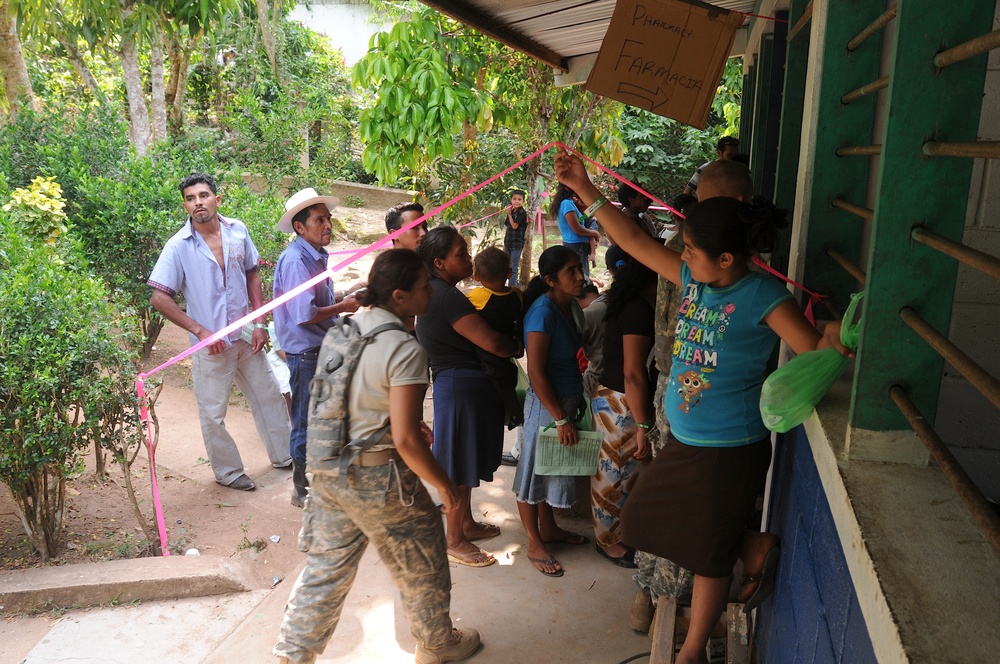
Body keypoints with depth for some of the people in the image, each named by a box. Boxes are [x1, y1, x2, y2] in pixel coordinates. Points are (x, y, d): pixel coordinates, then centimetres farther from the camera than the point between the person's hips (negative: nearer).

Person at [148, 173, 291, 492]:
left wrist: (260, 323, -1)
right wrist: (200, 331, -18)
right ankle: (228, 471, 30)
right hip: (211, 345, -4)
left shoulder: (237, 231, -4)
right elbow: (159, 298, -13)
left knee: (269, 396, 17)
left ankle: (283, 454, 37)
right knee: (213, 414, 8)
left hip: (246, 336, 4)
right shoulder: (178, 246, -14)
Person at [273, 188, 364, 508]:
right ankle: (302, 490, 20)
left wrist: (348, 293, 3)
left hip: (323, 349, 10)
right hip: (305, 353, -9)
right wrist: (343, 307, -15)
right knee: (307, 423, 4)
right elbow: (304, 314, -26)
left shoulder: (317, 256, 10)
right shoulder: (295, 261, -21)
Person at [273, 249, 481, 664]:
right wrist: (444, 485, -10)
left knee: (325, 568, 21)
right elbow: (405, 439, -25)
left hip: (329, 471, 7)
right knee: (422, 570, 17)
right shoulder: (405, 349, -23)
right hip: (379, 481, -7)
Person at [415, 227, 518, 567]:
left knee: (465, 461, 22)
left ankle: (466, 522, 39)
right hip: (462, 387, -10)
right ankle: (455, 541, 18)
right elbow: (491, 342, -27)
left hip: (458, 383, 10)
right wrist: (518, 345, -7)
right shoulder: (447, 297, -23)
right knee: (458, 465, 3)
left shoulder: (436, 293, 10)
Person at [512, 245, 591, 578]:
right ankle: (535, 545, 22)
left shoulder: (571, 306, 3)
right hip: (546, 403, -8)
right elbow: (536, 372, -24)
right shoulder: (543, 311, -23)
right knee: (536, 470, 7)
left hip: (567, 399, 9)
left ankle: (548, 527, 41)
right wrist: (561, 419, -21)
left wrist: (578, 399, 15)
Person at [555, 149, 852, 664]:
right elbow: (635, 242, 3)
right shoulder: (693, 279, -2)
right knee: (645, 520, 22)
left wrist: (833, 340, -49)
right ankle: (755, 550, 33)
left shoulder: (762, 297, -21)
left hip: (730, 449, -7)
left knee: (706, 553, 12)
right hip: (682, 440, 8)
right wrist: (585, 189, 2)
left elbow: (813, 350, -25)